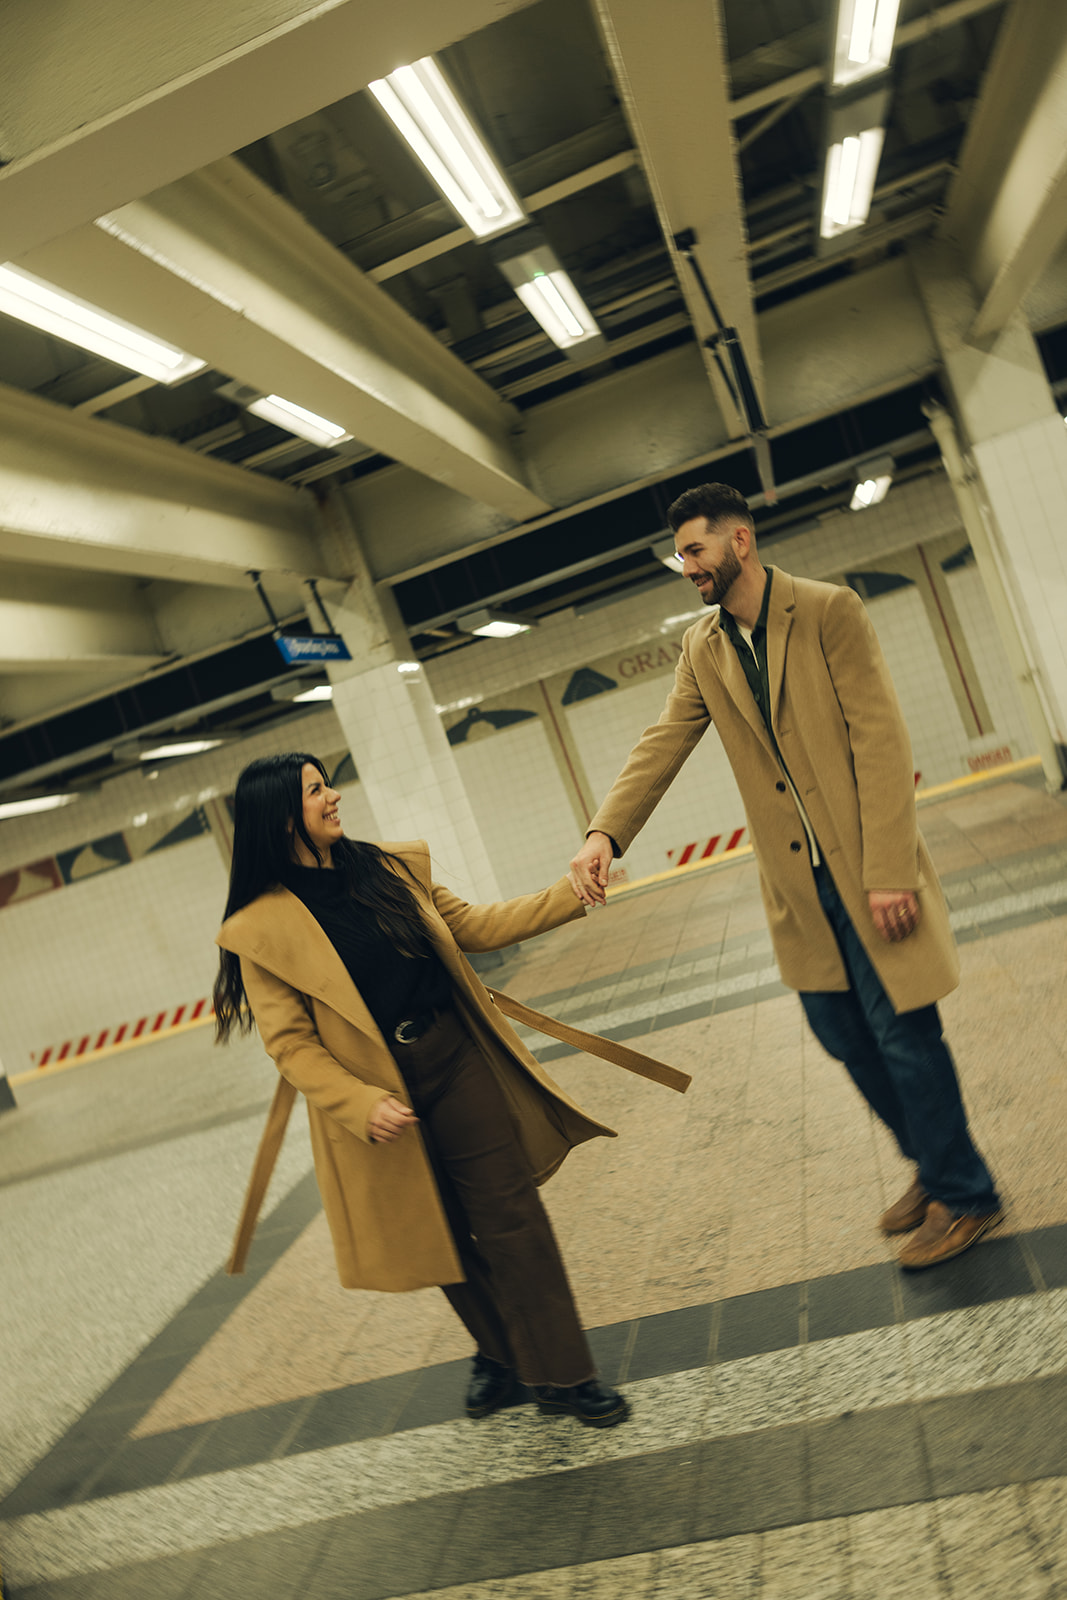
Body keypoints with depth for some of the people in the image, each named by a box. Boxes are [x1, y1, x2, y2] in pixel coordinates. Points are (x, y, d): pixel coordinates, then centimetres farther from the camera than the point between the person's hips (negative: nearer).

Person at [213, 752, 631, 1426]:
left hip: (458, 1060, 3)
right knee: (444, 1236, 14)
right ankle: (499, 1352, 39)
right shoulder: (262, 929, -11)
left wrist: (568, 894, 3)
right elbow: (291, 1044, -11)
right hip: (382, 1095, -3)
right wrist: (362, 1105, -24)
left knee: (510, 1215, 4)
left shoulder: (388, 867, 4)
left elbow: (472, 925, 10)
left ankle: (562, 1373, 19)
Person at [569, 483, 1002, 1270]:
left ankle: (963, 1195, 22)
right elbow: (663, 744, 0)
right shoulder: (702, 650, 7)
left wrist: (889, 871, -18)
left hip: (865, 869, -5)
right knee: (841, 1030, 12)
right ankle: (932, 1165, 35)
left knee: (900, 1029, 0)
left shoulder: (829, 611, -10)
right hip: (797, 881, 6)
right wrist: (605, 831, -16)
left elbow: (882, 742, -13)